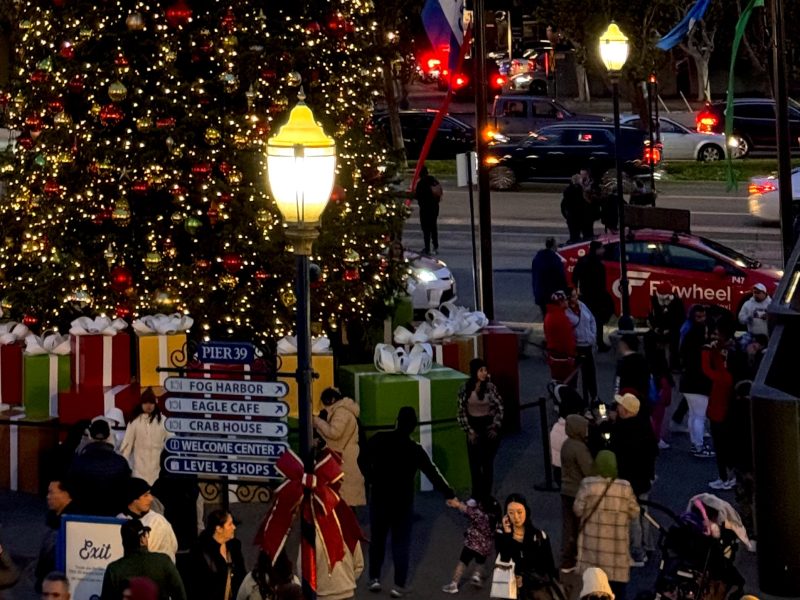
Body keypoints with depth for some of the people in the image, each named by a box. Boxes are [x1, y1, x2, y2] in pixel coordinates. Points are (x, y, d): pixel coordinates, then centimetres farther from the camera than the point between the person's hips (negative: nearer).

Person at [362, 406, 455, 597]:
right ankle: (399, 585, 0)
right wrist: (449, 493, 1)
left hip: (379, 498, 2)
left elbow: (365, 461, 3)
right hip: (402, 501, -2)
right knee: (401, 543, 5)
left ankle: (374, 579, 18)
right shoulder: (415, 449, -12)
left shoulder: (378, 439, -8)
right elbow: (432, 473, -8)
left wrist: (370, 480, 20)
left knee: (378, 539, 17)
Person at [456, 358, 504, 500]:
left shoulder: (490, 387, -7)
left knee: (487, 462, 2)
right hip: (474, 428, 2)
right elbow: (461, 412, 2)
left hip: (489, 427, -2)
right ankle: (476, 495, 14)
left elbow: (499, 409, -2)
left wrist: (495, 427, -9)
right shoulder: (465, 389, -3)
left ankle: (486, 496, 10)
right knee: (474, 463, 4)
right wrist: (468, 430, -4)